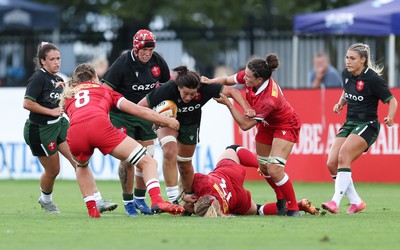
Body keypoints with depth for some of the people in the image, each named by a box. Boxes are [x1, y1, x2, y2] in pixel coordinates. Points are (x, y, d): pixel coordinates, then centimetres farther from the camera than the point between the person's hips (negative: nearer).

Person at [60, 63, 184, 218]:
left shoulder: (68, 96, 36)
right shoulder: (104, 90, 32)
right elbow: (139, 111, 27)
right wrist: (166, 121, 35)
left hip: (74, 133, 3)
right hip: (100, 126, -3)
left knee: (81, 166, 38)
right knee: (148, 162, 2)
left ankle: (92, 211, 24)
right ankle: (157, 201, -25)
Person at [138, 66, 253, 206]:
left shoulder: (204, 88, -33)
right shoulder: (167, 90, -37)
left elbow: (231, 92, -27)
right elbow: (141, 106, -28)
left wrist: (247, 109, -38)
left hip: (191, 125, 2)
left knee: (184, 163, 13)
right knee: (170, 152, -29)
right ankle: (173, 198, -21)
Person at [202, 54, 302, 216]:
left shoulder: (269, 99, -41)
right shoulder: (248, 75, -23)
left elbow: (245, 125, -32)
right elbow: (227, 80, -4)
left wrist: (227, 103, -30)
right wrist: (211, 81, -24)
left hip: (285, 125, -8)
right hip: (267, 125, 8)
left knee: (274, 170, -18)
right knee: (264, 168, 11)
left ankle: (293, 208, -3)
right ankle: (281, 200, 33)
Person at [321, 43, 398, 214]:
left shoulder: (372, 78, -15)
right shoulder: (346, 74, 4)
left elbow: (392, 100, -10)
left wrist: (390, 117, -28)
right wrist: (341, 103, 7)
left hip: (367, 126, -8)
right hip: (350, 123, 8)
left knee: (343, 157, -27)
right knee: (332, 163, -5)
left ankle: (335, 202, -29)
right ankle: (356, 202, 7)